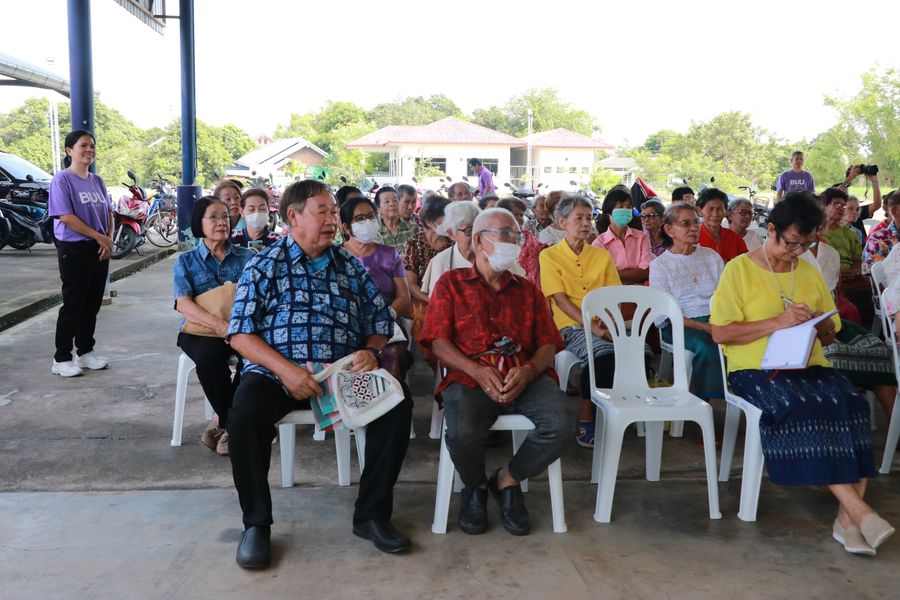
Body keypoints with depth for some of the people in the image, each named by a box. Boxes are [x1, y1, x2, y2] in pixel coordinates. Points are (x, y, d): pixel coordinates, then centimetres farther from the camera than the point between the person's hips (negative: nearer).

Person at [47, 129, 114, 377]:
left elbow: (108, 213, 14)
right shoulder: (62, 179, -8)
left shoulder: (97, 181, 13)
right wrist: (99, 236, -15)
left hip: (100, 250, 7)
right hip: (74, 250, -7)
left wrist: (109, 239, -3)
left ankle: (85, 352, 24)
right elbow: (66, 216, -16)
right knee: (73, 304, -3)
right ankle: (62, 359, 7)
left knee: (92, 304, 11)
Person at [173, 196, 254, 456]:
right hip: (200, 330, -1)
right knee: (210, 356, -36)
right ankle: (231, 422, -13)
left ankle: (224, 421, -13)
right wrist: (219, 324, -25)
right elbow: (183, 303, -6)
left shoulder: (246, 257, 14)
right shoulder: (186, 261, 10)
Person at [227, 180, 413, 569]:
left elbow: (381, 320, 15)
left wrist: (371, 351, -8)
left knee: (397, 404, -22)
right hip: (277, 371, -3)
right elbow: (240, 333, -5)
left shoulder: (350, 266, 15)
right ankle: (256, 523, -11)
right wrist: (286, 370, -20)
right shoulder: (265, 265, 4)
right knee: (246, 410, -34)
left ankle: (371, 514, -4)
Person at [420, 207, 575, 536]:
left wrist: (528, 372, -10)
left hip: (525, 377, 3)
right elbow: (438, 343, 4)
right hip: (470, 376, -3)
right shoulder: (451, 283, 15)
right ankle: (475, 486, 4)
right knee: (462, 433, -34)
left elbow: (548, 344, 14)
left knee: (562, 425, -27)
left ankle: (507, 480, 2)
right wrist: (477, 371, -14)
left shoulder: (528, 290, 24)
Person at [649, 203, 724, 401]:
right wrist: (703, 327, -16)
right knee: (706, 348, -34)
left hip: (714, 320, 3)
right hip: (679, 325, -3)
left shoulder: (712, 256, 17)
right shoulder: (659, 265, 4)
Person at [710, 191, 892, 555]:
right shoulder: (739, 269, 1)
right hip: (756, 369, -5)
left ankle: (847, 519, -24)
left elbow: (830, 335, 24)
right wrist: (778, 322, -15)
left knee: (852, 404, -25)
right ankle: (857, 509, -28)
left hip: (810, 366, 5)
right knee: (798, 407, -34)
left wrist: (816, 323, 0)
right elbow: (720, 332, -8)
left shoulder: (810, 273, 18)